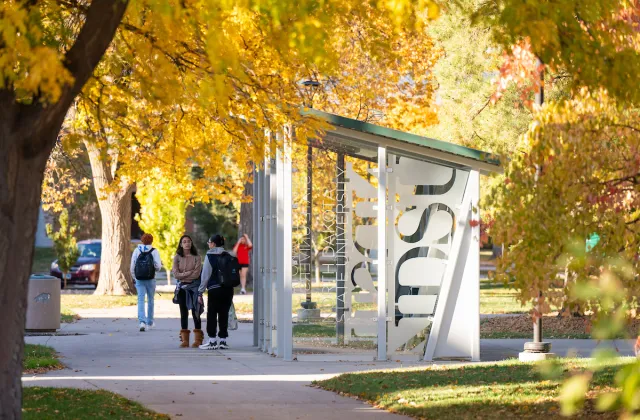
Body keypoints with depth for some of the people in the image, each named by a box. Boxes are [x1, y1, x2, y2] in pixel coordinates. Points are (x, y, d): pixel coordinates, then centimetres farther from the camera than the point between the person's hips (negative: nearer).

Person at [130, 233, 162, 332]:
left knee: (141, 300, -3)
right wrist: (160, 264, 13)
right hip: (150, 279, -1)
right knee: (150, 300, 14)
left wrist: (134, 277, 15)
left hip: (139, 279, 1)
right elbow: (158, 266, -9)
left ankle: (142, 321, -22)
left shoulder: (137, 251, 3)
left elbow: (132, 266, 3)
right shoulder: (154, 251, -4)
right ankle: (149, 323, 21)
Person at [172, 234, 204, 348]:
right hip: (182, 287, 2)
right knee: (183, 313, 5)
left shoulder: (196, 257, -2)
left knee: (195, 312, -1)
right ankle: (184, 339, 8)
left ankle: (198, 339, 3)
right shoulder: (177, 257, 3)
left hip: (194, 287, -2)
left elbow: (196, 274, -12)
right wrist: (189, 273, -13)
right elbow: (176, 274, -6)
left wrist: (182, 275, -9)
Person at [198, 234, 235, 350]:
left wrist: (200, 292, -1)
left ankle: (212, 341, -1)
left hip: (214, 289, -4)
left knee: (212, 314, 2)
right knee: (224, 314, 9)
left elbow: (205, 275, -6)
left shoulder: (210, 256, -6)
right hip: (228, 289, 4)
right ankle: (223, 340, 9)